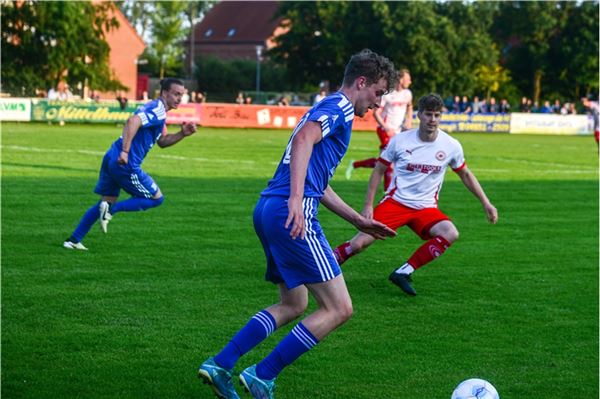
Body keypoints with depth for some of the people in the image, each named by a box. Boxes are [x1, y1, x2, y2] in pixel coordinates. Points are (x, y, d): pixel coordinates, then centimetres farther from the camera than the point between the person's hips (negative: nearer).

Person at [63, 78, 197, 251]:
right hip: (125, 164, -10)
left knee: (108, 201, 18)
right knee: (157, 198, 4)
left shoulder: (156, 109, 21)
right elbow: (133, 121, -29)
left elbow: (162, 141, 27)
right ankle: (111, 210, -6)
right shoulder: (157, 109, -12)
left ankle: (73, 241, 16)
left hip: (112, 159, 10)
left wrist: (182, 134, 12)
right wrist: (125, 151, -33)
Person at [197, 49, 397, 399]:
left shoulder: (330, 109, 28)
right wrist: (296, 200, -33)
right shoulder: (338, 107, -3)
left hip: (268, 211, 11)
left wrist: (359, 221, 34)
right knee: (339, 309, -6)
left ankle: (220, 366, 14)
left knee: (293, 306, 21)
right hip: (292, 213, -10)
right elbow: (304, 138, -24)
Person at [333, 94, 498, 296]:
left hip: (426, 208, 2)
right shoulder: (400, 140, -5)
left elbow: (465, 174, 14)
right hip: (396, 201, -2)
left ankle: (404, 272, -18)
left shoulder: (451, 146, -2)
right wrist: (368, 204, -2)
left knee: (450, 234, -28)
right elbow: (378, 170, 5)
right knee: (360, 243, -18)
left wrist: (486, 203, 11)